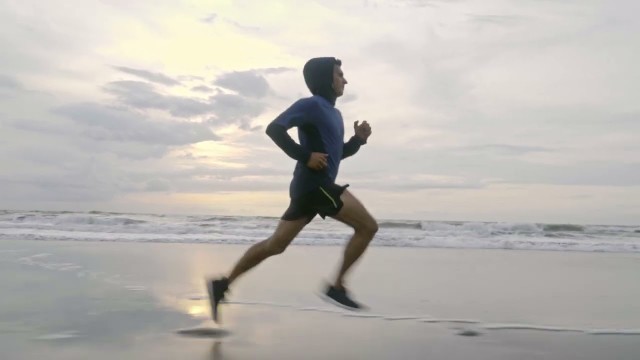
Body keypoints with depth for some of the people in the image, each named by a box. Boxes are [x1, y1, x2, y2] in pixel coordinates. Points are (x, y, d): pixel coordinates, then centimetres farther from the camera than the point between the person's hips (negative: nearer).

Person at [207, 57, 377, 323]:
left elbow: (338, 153, 28)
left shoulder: (334, 113, 23)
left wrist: (358, 139, 11)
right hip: (314, 184, -10)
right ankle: (337, 286, -6)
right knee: (368, 226, -9)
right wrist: (305, 155, -21)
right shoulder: (312, 105, -7)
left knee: (275, 245, 10)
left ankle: (222, 285, 14)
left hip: (310, 187, 10)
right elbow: (275, 128, -17)